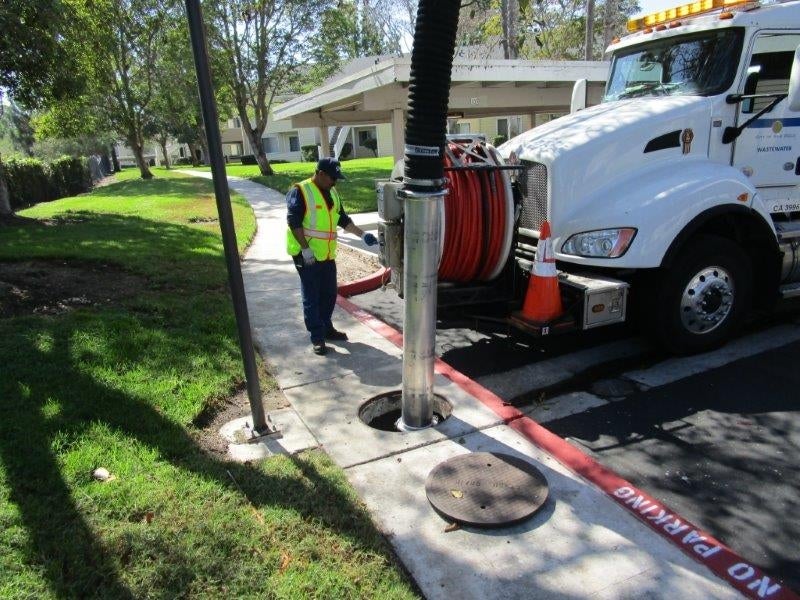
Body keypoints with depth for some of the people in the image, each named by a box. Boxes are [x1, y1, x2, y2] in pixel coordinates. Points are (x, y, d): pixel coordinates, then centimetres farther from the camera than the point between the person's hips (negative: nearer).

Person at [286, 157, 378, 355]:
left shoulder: (332, 193, 13)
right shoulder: (300, 192, -12)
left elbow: (343, 219, 20)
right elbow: (294, 222, -17)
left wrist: (362, 235, 12)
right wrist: (305, 249, -22)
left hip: (327, 254, 8)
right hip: (307, 255, -8)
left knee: (329, 294, 15)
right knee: (311, 297, -1)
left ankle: (326, 328, 32)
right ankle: (317, 338, 6)